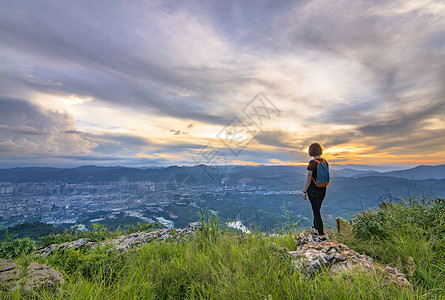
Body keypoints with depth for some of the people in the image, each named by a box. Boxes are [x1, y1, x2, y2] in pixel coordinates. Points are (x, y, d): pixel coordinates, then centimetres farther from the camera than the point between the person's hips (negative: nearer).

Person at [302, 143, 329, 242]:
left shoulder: (312, 163, -19)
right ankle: (315, 230, 37)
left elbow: (309, 179, -17)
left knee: (316, 212, 3)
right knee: (317, 209, 21)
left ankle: (322, 235, 8)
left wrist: (304, 191, -8)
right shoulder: (325, 161, 2)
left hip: (313, 190, -7)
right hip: (323, 189, 7)